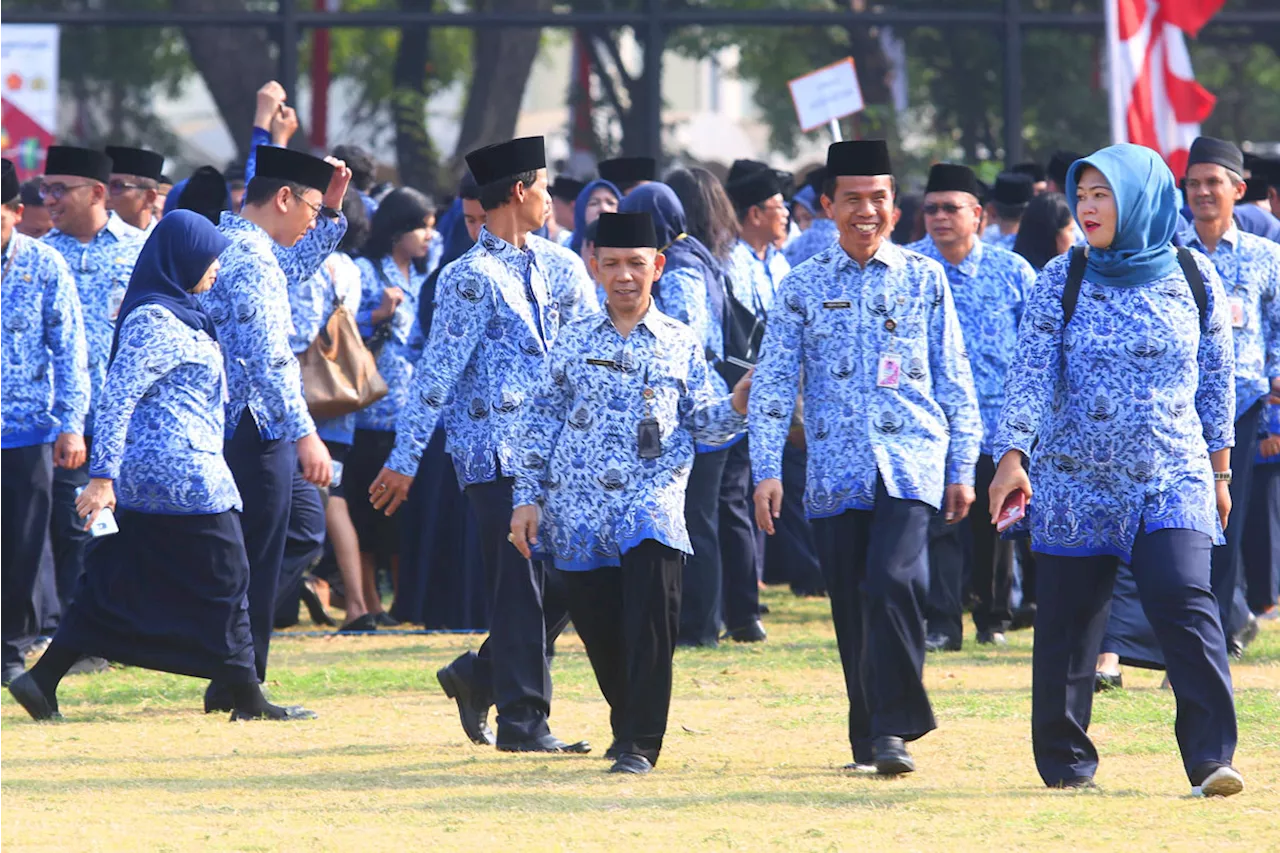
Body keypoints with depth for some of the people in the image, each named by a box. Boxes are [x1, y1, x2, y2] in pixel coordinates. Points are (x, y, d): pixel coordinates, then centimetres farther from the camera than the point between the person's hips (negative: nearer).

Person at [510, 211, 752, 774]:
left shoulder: (681, 344, 11)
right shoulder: (574, 342, 12)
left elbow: (703, 423, 11)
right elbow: (540, 424, 13)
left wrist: (742, 400, -9)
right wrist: (527, 498, 7)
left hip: (652, 500, -2)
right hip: (577, 504, 2)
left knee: (651, 616, -20)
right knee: (597, 623, 6)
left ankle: (640, 743, -17)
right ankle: (627, 722, 30)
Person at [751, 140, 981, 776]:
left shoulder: (924, 278, 8)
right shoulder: (804, 286, 7)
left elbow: (953, 379, 11)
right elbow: (773, 384, 7)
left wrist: (963, 467, 7)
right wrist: (767, 471, -1)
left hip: (911, 464, -2)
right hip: (835, 469, 2)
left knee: (894, 581, -21)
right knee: (852, 604, 3)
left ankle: (893, 729, -17)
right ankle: (868, 738, 16)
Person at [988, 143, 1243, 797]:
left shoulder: (1193, 278, 4)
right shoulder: (1061, 281, 2)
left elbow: (1216, 380, 10)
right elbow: (1031, 374, -5)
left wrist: (1219, 473, 12)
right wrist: (1013, 455, -17)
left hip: (1172, 480, -1)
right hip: (1075, 483, 1)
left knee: (1184, 602, -18)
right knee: (1067, 621, 4)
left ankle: (1211, 759, -19)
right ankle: (1065, 762, 19)